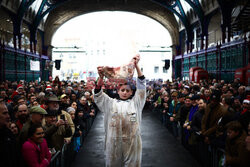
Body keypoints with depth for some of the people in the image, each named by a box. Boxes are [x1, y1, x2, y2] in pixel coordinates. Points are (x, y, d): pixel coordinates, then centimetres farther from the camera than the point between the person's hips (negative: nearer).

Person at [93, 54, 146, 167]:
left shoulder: (135, 103, 12)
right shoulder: (111, 103, 14)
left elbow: (141, 85, 6)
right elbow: (98, 95, 4)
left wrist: (136, 65, 0)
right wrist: (101, 78, -10)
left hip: (132, 140, 0)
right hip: (113, 140, 1)